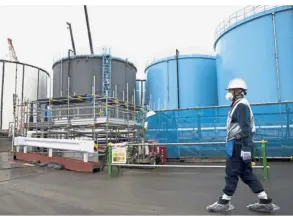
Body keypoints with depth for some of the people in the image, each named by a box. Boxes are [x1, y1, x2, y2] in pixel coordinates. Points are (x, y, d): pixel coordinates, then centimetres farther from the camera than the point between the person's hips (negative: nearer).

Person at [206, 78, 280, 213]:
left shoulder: (241, 105, -13)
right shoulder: (238, 105, 17)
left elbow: (245, 128, -20)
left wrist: (246, 147, -23)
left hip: (239, 144, -10)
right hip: (237, 143, 10)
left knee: (231, 173, -1)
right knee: (246, 173, 12)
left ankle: (224, 202, 10)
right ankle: (265, 202, 17)